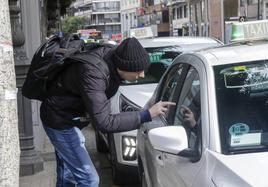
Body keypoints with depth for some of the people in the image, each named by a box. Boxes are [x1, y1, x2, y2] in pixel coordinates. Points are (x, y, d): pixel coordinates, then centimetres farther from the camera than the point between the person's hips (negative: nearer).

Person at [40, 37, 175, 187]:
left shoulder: (111, 54, -13)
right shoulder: (93, 72, -37)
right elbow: (104, 123, -37)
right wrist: (147, 115, -37)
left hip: (66, 117, 8)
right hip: (60, 121, -8)